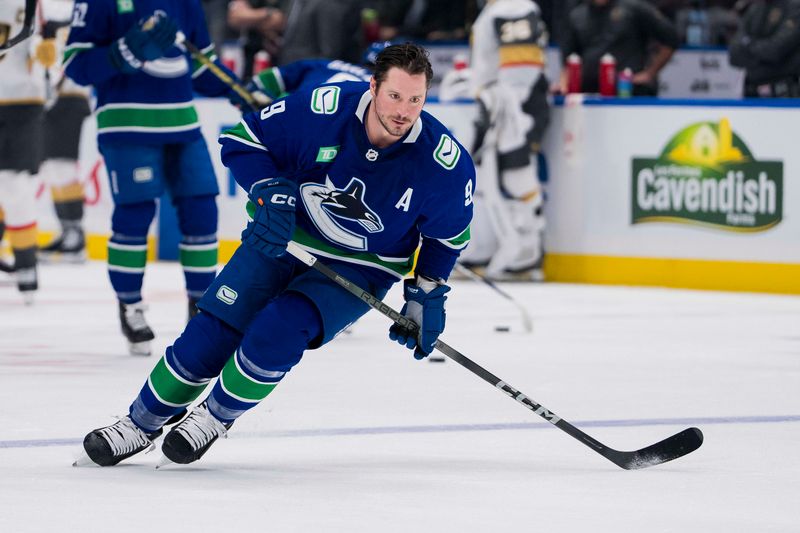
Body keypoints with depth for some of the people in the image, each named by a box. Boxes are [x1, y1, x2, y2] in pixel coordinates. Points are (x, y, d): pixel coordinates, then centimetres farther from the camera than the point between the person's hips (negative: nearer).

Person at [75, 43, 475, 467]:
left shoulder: (445, 162, -22)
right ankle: (142, 423, 14)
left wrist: (427, 293, -4)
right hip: (283, 237, 1)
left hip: (360, 270, -1)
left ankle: (215, 417, 2)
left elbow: (448, 234, -1)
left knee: (275, 335, -24)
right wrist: (270, 191, -22)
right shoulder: (323, 110, -24)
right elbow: (243, 141, -8)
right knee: (212, 331, -7)